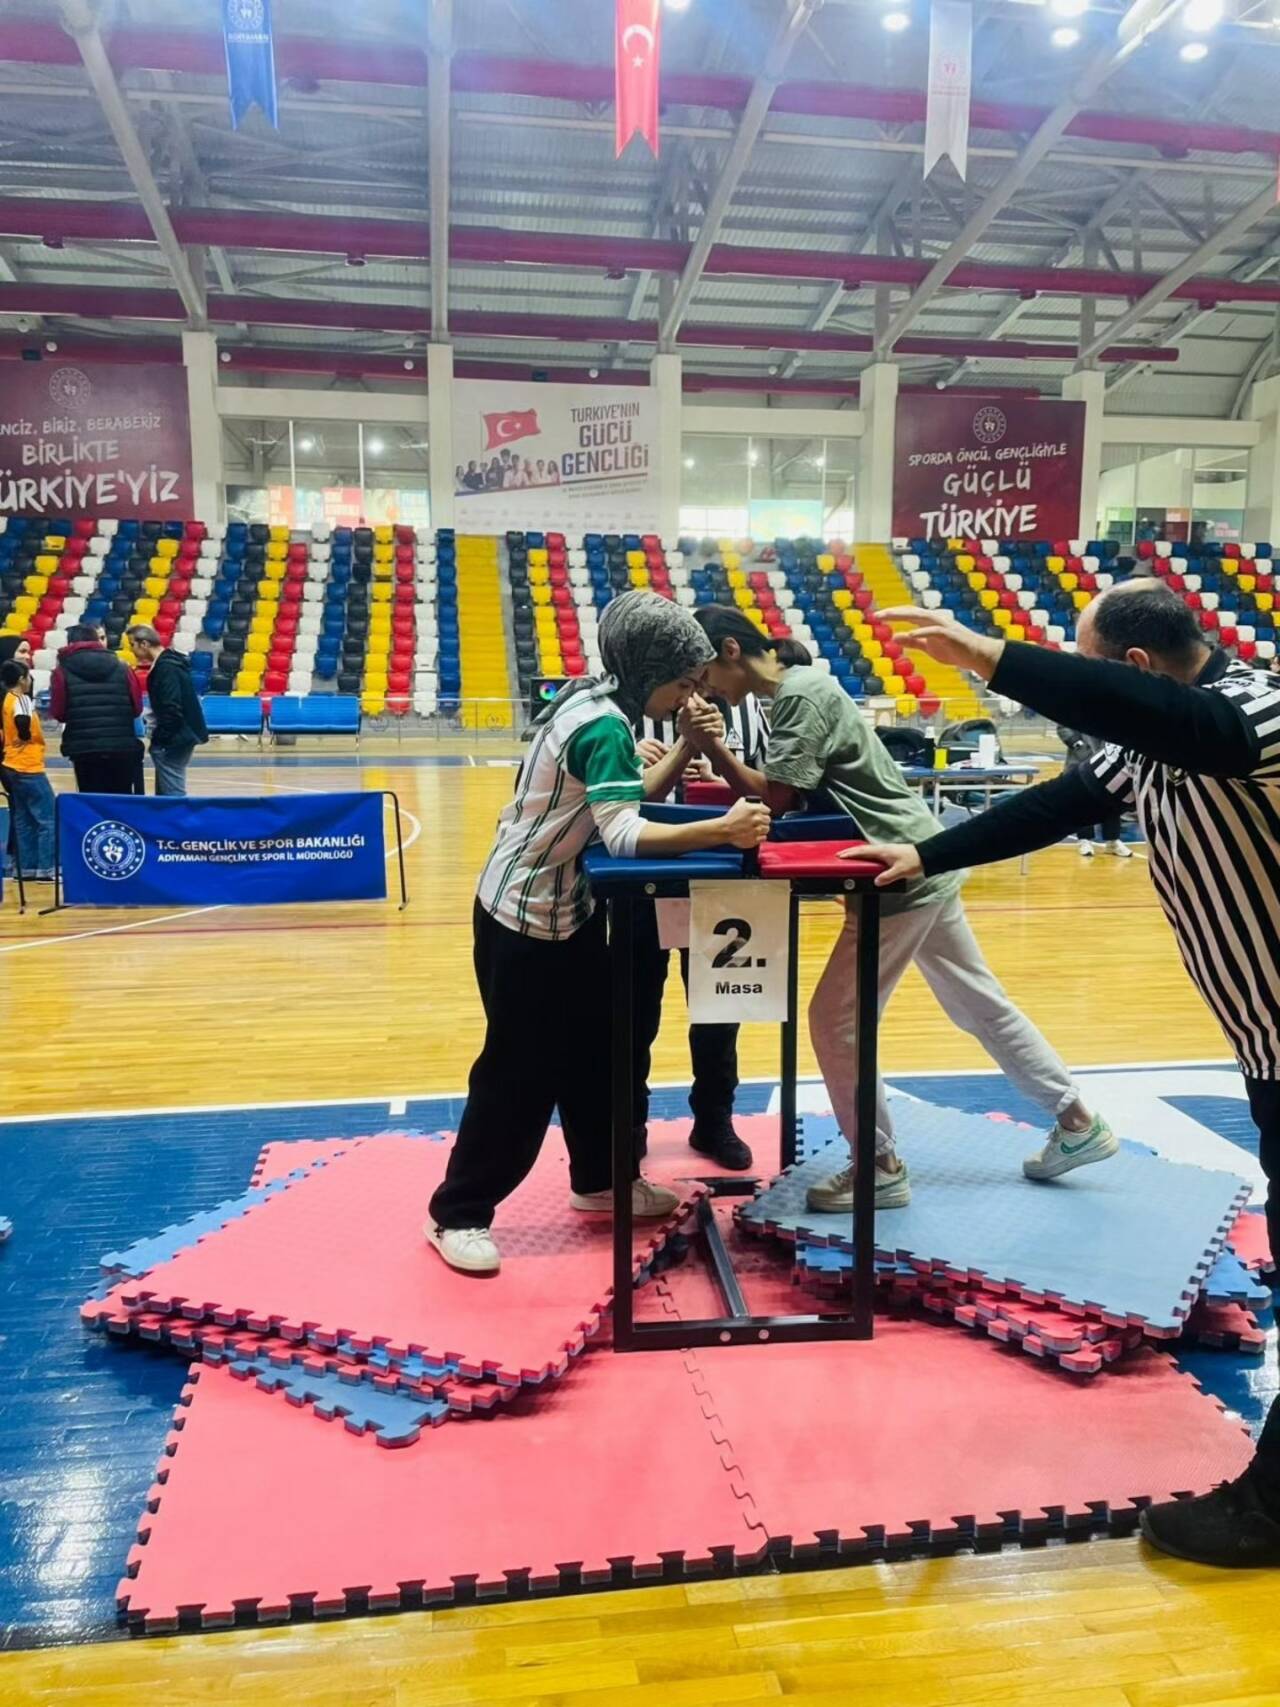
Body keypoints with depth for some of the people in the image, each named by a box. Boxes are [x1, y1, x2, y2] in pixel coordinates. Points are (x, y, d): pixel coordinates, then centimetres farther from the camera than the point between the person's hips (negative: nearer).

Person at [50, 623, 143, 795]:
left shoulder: (64, 670, 0)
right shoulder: (120, 667, 6)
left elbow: (58, 713, 0)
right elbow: (137, 707, 5)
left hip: (83, 749, -2)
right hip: (122, 746, 2)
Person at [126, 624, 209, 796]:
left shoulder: (166, 667, -18)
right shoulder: (167, 662, 13)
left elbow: (172, 710, -23)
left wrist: (159, 740, -19)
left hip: (173, 740, -10)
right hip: (178, 737, 10)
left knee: (172, 793, -7)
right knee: (165, 791, 16)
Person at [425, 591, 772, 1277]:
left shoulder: (600, 702, 3)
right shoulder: (602, 726, -25)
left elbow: (631, 798, 7)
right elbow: (625, 833, -35)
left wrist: (688, 748, -3)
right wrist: (723, 830, -40)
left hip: (564, 906, 10)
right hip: (525, 914, -10)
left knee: (595, 1046, 17)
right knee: (521, 1069, 0)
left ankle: (598, 1181, 34)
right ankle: (456, 1214, 15)